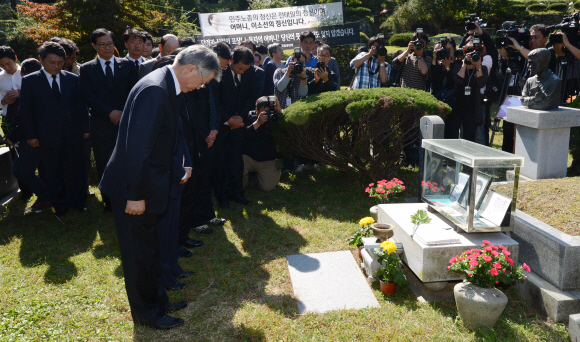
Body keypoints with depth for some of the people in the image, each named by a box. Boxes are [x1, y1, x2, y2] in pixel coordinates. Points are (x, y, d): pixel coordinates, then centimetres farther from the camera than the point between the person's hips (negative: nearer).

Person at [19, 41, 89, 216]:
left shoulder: (73, 79, 3)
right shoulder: (29, 81, -1)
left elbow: (81, 105, 6)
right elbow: (26, 110, 0)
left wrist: (85, 128, 5)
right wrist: (30, 135, -3)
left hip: (73, 135, 1)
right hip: (48, 136, -1)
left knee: (75, 170, 10)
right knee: (54, 174, 10)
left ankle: (77, 201, 25)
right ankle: (60, 205, 23)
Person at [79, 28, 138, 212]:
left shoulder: (128, 65, 11)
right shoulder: (86, 69, 8)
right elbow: (89, 97, -1)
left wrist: (123, 113, -8)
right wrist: (110, 113, -12)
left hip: (126, 122, 0)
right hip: (101, 126, 0)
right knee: (104, 167, 5)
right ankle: (109, 202, 15)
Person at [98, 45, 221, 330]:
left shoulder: (167, 87, 6)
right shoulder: (154, 90, -25)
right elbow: (137, 146, -28)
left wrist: (178, 171, 19)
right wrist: (136, 195, -24)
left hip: (149, 183, 10)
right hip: (133, 189, -10)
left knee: (149, 247, 22)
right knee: (140, 252, 8)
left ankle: (157, 299, 40)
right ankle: (147, 313, 26)